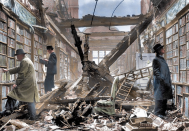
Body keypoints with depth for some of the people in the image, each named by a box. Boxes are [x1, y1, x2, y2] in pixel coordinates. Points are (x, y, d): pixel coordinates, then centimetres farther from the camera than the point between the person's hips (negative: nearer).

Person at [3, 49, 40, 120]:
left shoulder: (24, 61, -12)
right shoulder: (27, 60, 20)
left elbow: (22, 74, -16)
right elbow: (18, 69, 28)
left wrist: (16, 84, -9)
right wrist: (8, 70, 30)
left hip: (27, 84, -10)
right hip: (31, 84, 10)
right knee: (31, 100, 9)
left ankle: (9, 108, -6)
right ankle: (32, 117, 12)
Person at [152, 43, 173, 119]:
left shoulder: (162, 59, 18)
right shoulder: (156, 60, -9)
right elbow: (156, 72, -14)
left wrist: (168, 83, 18)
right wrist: (163, 81, -20)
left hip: (165, 83, 9)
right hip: (160, 83, -9)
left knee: (164, 98, 10)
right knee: (159, 98, -7)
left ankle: (162, 113, 17)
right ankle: (158, 113, -2)